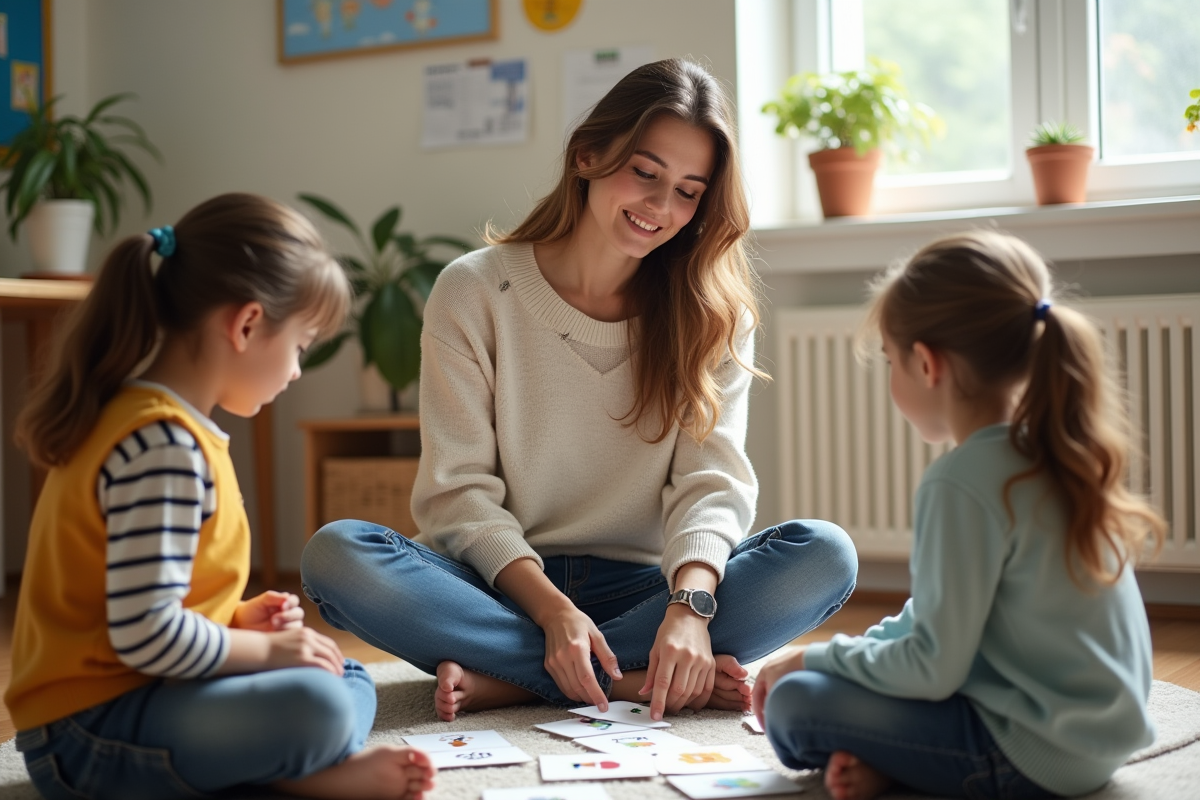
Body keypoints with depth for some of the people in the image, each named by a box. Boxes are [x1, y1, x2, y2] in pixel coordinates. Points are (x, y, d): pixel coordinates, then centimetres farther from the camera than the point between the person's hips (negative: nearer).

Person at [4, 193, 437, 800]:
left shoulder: (151, 423, 12)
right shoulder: (162, 447, -21)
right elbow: (145, 631, -27)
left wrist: (238, 619, 7)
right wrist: (265, 648, -12)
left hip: (122, 698, 11)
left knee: (350, 682, 15)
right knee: (314, 705, -33)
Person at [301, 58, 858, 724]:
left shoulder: (715, 314, 4)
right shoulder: (474, 293, -2)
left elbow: (712, 480, -7)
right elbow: (459, 489, -7)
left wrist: (690, 604, -28)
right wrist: (553, 610, -23)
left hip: (642, 588, 2)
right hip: (508, 587, -1)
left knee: (825, 555, -24)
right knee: (336, 553, -28)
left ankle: (504, 678, -25)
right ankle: (632, 681, -28)